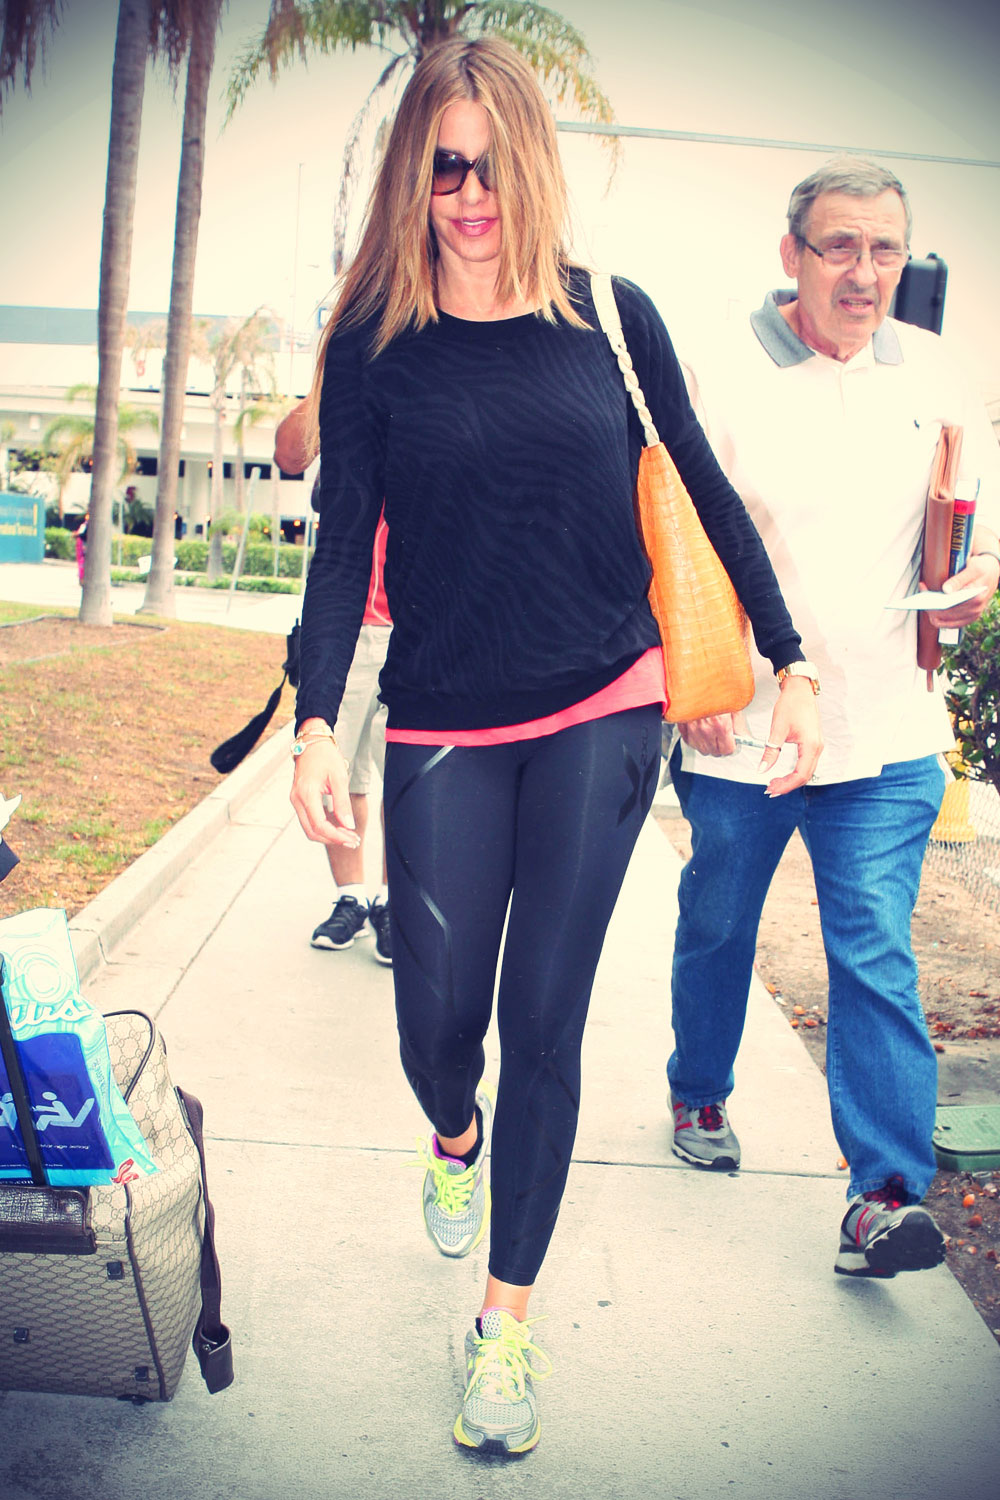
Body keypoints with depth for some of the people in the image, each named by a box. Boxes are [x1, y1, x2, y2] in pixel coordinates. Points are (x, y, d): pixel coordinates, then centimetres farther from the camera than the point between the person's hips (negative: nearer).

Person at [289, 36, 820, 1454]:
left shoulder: (610, 315, 1)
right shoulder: (374, 340, -1)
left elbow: (708, 494, 7)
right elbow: (345, 542, -3)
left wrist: (791, 663, 7)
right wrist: (317, 723, -14)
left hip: (604, 713, 0)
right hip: (445, 729, 0)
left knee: (544, 1017, 0)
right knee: (438, 1017, 3)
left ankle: (509, 1315, 18)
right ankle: (456, 1134, 43)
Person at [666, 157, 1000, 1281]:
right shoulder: (722, 374, -7)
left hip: (886, 731, 2)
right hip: (742, 724, -1)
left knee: (876, 953, -4)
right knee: (717, 926, 16)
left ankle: (886, 1191, 1)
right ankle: (700, 1096, 41)